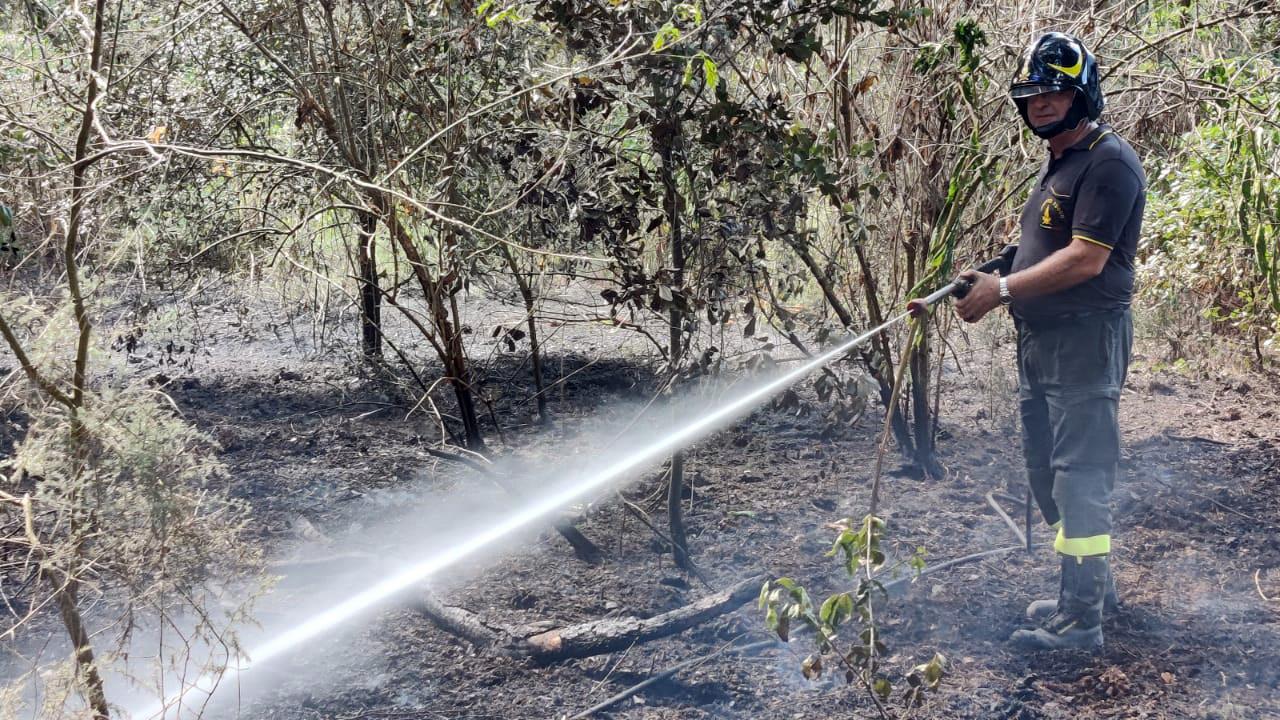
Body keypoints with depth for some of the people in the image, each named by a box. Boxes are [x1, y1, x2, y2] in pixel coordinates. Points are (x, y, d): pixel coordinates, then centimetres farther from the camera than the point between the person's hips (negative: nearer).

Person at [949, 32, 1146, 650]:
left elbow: (1086, 259, -21)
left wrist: (1003, 289, -18)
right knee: (1046, 469, 17)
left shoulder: (1108, 162, -13)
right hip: (1040, 341, 10)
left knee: (1079, 474, -7)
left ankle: (1081, 617, -1)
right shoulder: (1058, 164, 18)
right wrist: (993, 281, 5)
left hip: (1085, 339, -10)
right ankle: (1092, 583, 32)